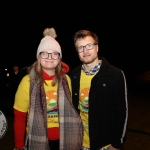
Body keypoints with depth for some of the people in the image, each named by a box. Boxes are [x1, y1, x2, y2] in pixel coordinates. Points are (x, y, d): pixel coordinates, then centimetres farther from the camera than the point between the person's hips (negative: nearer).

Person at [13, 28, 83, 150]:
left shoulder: (66, 79, -2)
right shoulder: (28, 81, -11)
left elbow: (69, 110, 8)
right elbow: (19, 116, -6)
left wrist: (74, 136, 7)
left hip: (63, 138, 3)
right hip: (37, 139, -2)